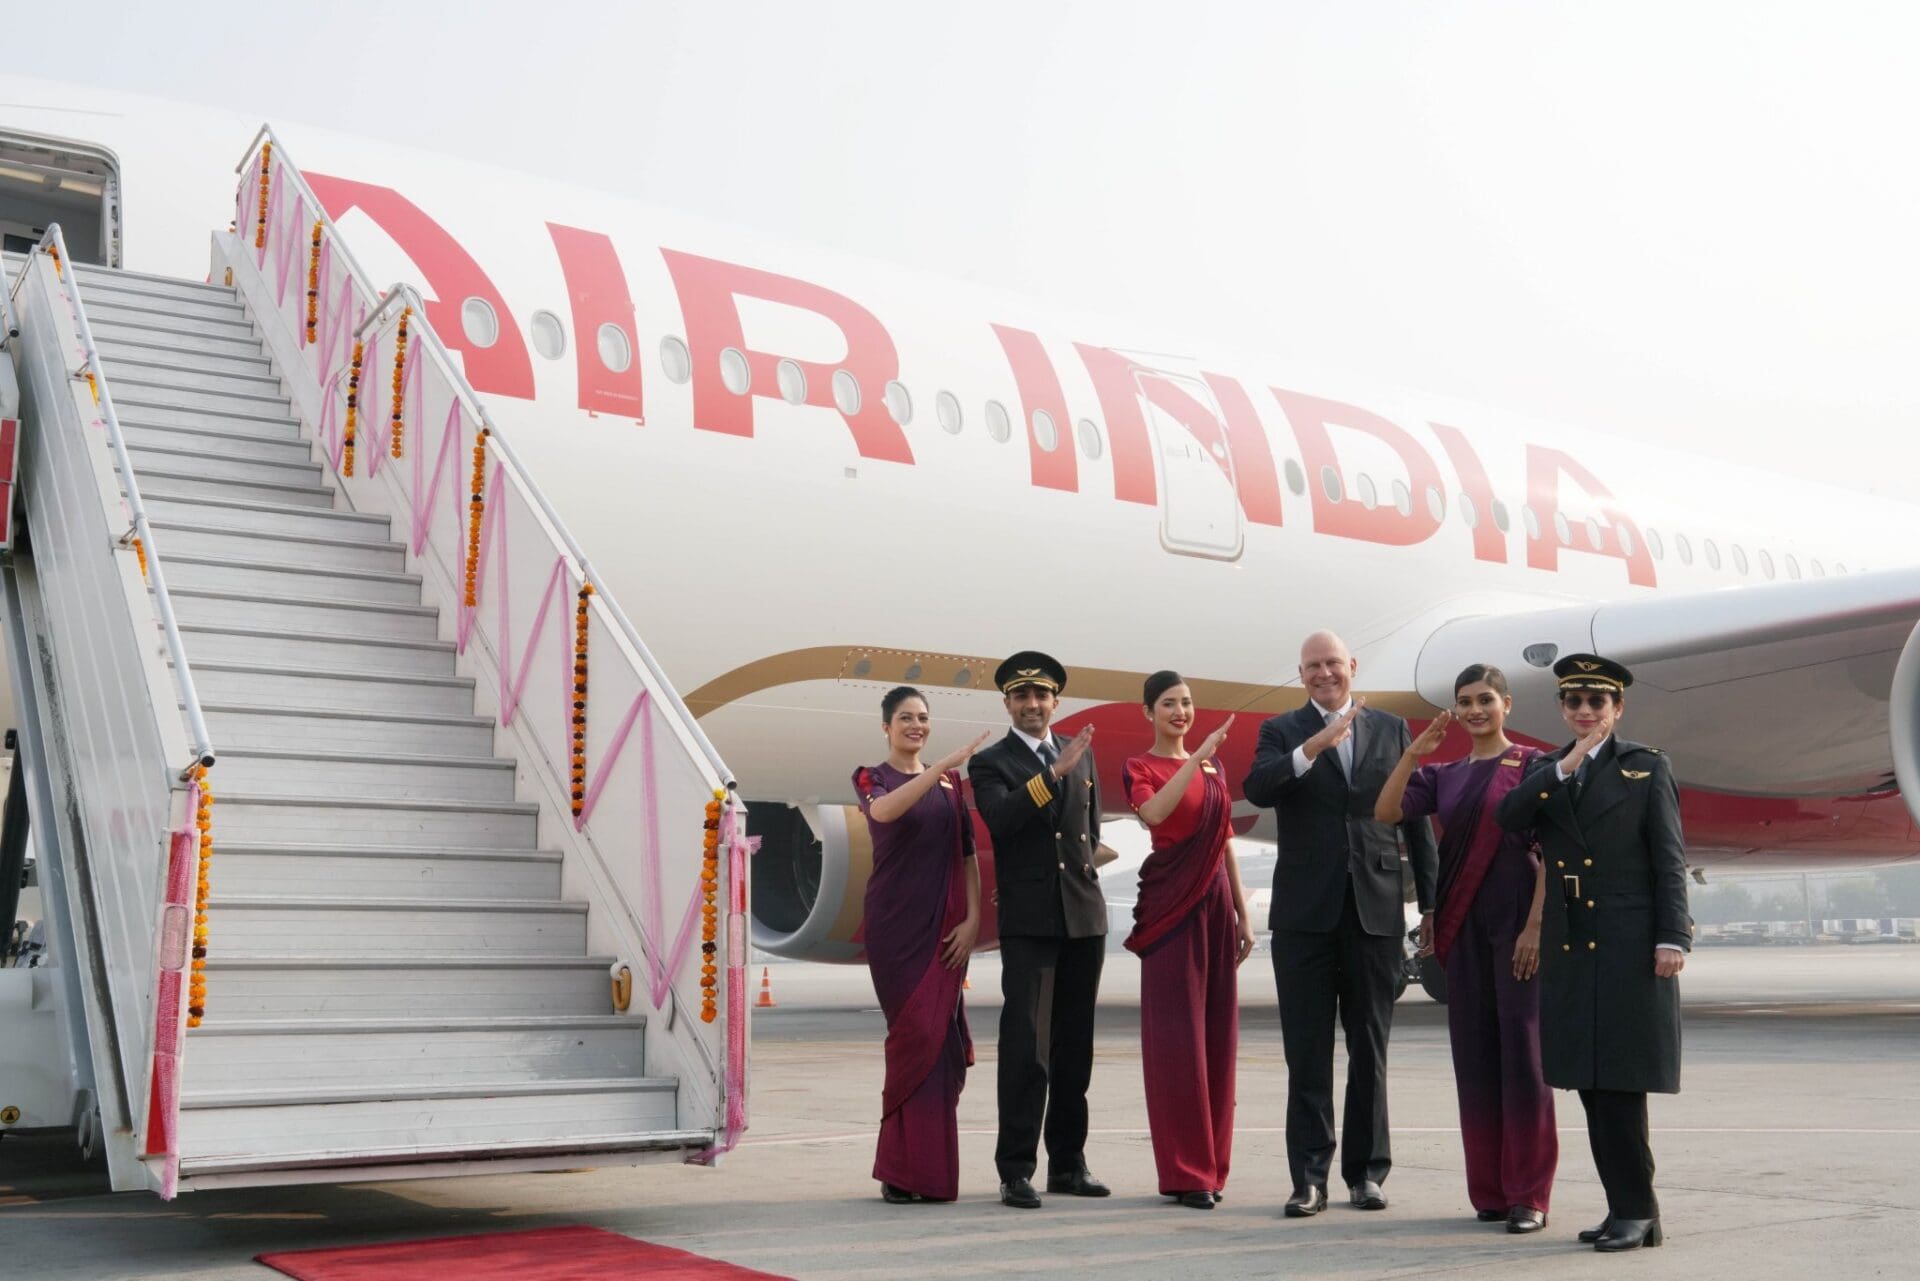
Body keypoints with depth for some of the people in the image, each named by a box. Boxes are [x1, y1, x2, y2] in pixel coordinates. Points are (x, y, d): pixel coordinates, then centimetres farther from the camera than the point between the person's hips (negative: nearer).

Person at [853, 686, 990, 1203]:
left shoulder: (950, 782, 14)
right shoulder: (871, 778, 3)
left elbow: (967, 853, 10)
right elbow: (885, 810, -22)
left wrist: (972, 918, -3)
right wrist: (944, 764, -29)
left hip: (944, 926, 3)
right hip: (895, 924, -3)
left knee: (938, 1037, 0)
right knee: (916, 1034, -7)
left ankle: (928, 1169, 9)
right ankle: (903, 1169, 3)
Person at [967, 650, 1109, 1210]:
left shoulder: (1081, 755, 14)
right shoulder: (990, 763, 1)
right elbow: (1000, 818, -18)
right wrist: (1053, 772, -23)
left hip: (1084, 916, 5)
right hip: (1028, 921, -5)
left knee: (1074, 1044, 9)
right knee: (1025, 1045, -10)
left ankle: (1068, 1163, 18)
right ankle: (1016, 1169, -7)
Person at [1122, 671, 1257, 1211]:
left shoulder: (1213, 769, 16)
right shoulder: (1139, 768, -1)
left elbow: (1225, 843, 17)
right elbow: (1155, 812, -24)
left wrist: (1243, 915, 14)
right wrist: (1197, 756, -27)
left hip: (1216, 906, 6)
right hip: (1171, 907, -5)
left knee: (1217, 1036, 7)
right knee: (1176, 1039, -4)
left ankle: (1212, 1165, 15)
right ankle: (1185, 1170, 2)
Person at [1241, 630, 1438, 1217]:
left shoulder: (1392, 729, 10)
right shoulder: (1282, 731, 5)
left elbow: (1416, 816, 10)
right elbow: (1256, 789, -15)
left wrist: (1431, 900, 6)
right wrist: (1314, 747, -28)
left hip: (1375, 910, 1)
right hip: (1304, 914, -1)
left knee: (1370, 1048, 8)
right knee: (1307, 1052, 3)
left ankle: (1367, 1170, 18)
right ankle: (1309, 1176, 8)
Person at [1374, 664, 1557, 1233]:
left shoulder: (1532, 766, 0)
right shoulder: (1444, 775, 13)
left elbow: (1551, 854, -6)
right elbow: (1385, 812, -1)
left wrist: (1536, 926, -14)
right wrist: (1414, 752, -9)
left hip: (1516, 921, -5)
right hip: (1462, 925, 5)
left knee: (1521, 1052, -4)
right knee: (1473, 1054, 6)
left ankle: (1529, 1195, 3)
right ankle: (1488, 1190, 14)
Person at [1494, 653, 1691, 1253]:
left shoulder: (1647, 767, 4)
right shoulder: (1544, 770, 15)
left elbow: (1670, 860, -1)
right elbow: (1507, 818, -5)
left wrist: (1672, 938, -10)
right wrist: (1563, 768, -11)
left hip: (1629, 946, -4)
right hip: (1569, 949, 5)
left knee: (1619, 1080, -7)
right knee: (1590, 1082, 6)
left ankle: (1635, 1211, 2)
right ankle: (1630, 1209, 13)